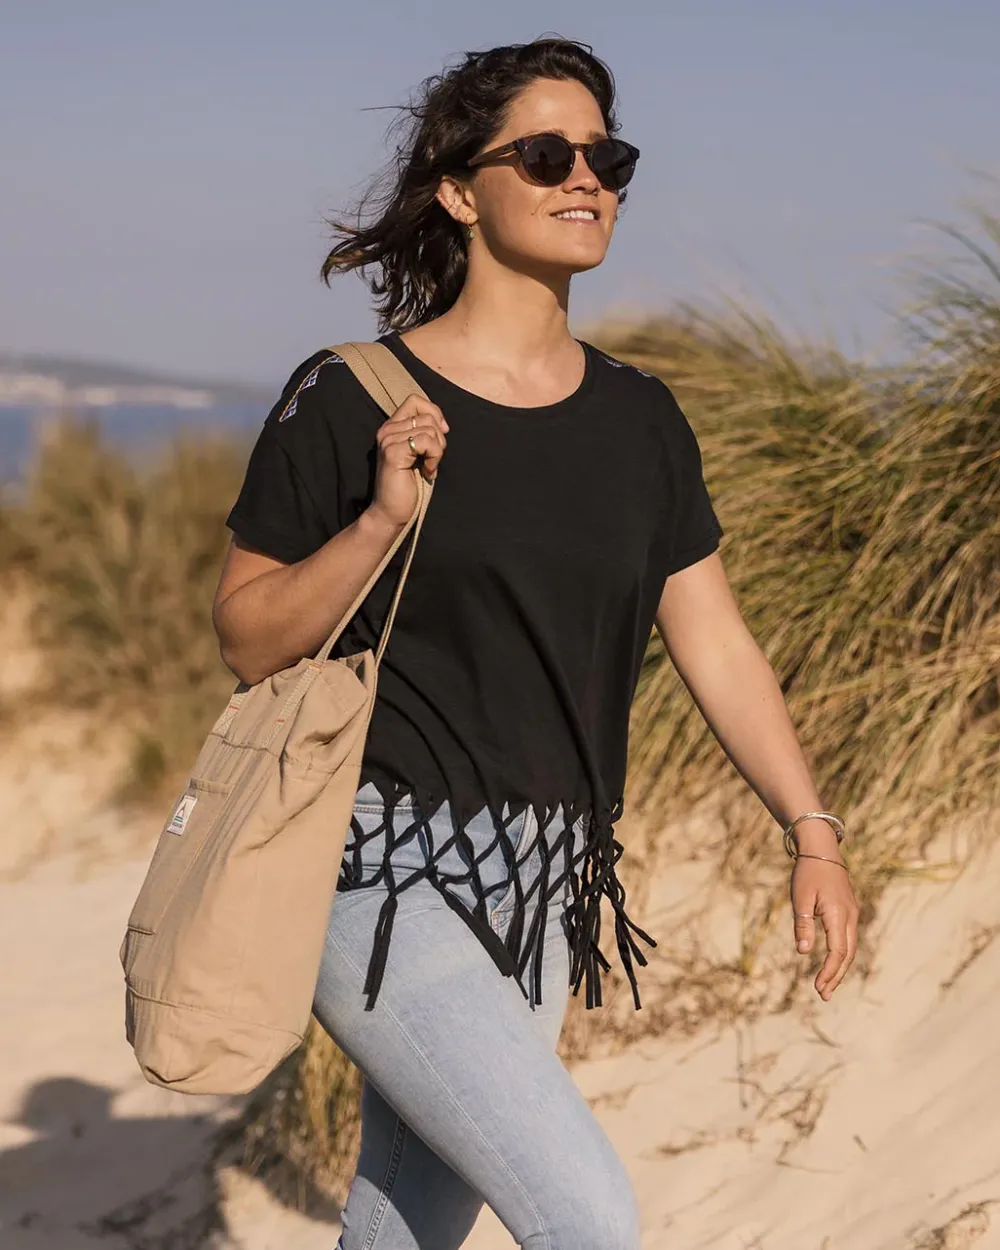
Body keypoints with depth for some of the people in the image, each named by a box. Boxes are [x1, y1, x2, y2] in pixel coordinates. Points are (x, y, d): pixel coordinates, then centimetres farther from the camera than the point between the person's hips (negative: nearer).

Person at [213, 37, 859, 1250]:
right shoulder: (348, 400, -8)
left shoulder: (638, 417, 8)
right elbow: (248, 638, -5)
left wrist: (810, 829, 1)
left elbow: (714, 640, 9)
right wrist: (379, 519, -20)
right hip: (383, 876, -6)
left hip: (535, 895, 6)